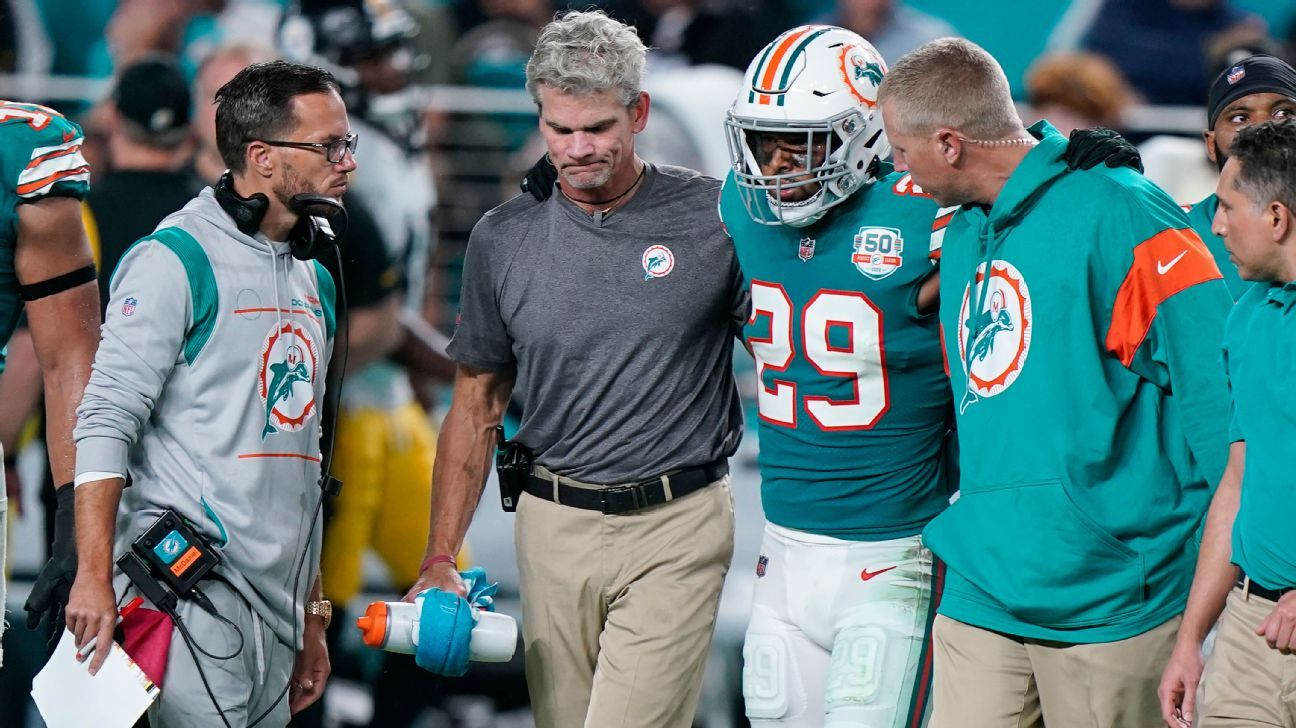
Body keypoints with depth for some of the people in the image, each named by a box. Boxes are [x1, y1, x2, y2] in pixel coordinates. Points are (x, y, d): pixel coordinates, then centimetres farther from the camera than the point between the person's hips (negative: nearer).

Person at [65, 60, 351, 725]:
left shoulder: (315, 277, 19)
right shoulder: (177, 258, -6)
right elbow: (105, 421, -12)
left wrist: (313, 619, 21)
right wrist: (95, 576, -21)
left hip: (279, 607, 8)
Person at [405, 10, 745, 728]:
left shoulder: (715, 219, -4)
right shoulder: (503, 238, 5)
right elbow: (476, 408, 12)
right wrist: (441, 559, 5)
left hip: (677, 531, -3)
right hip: (555, 526, 4)